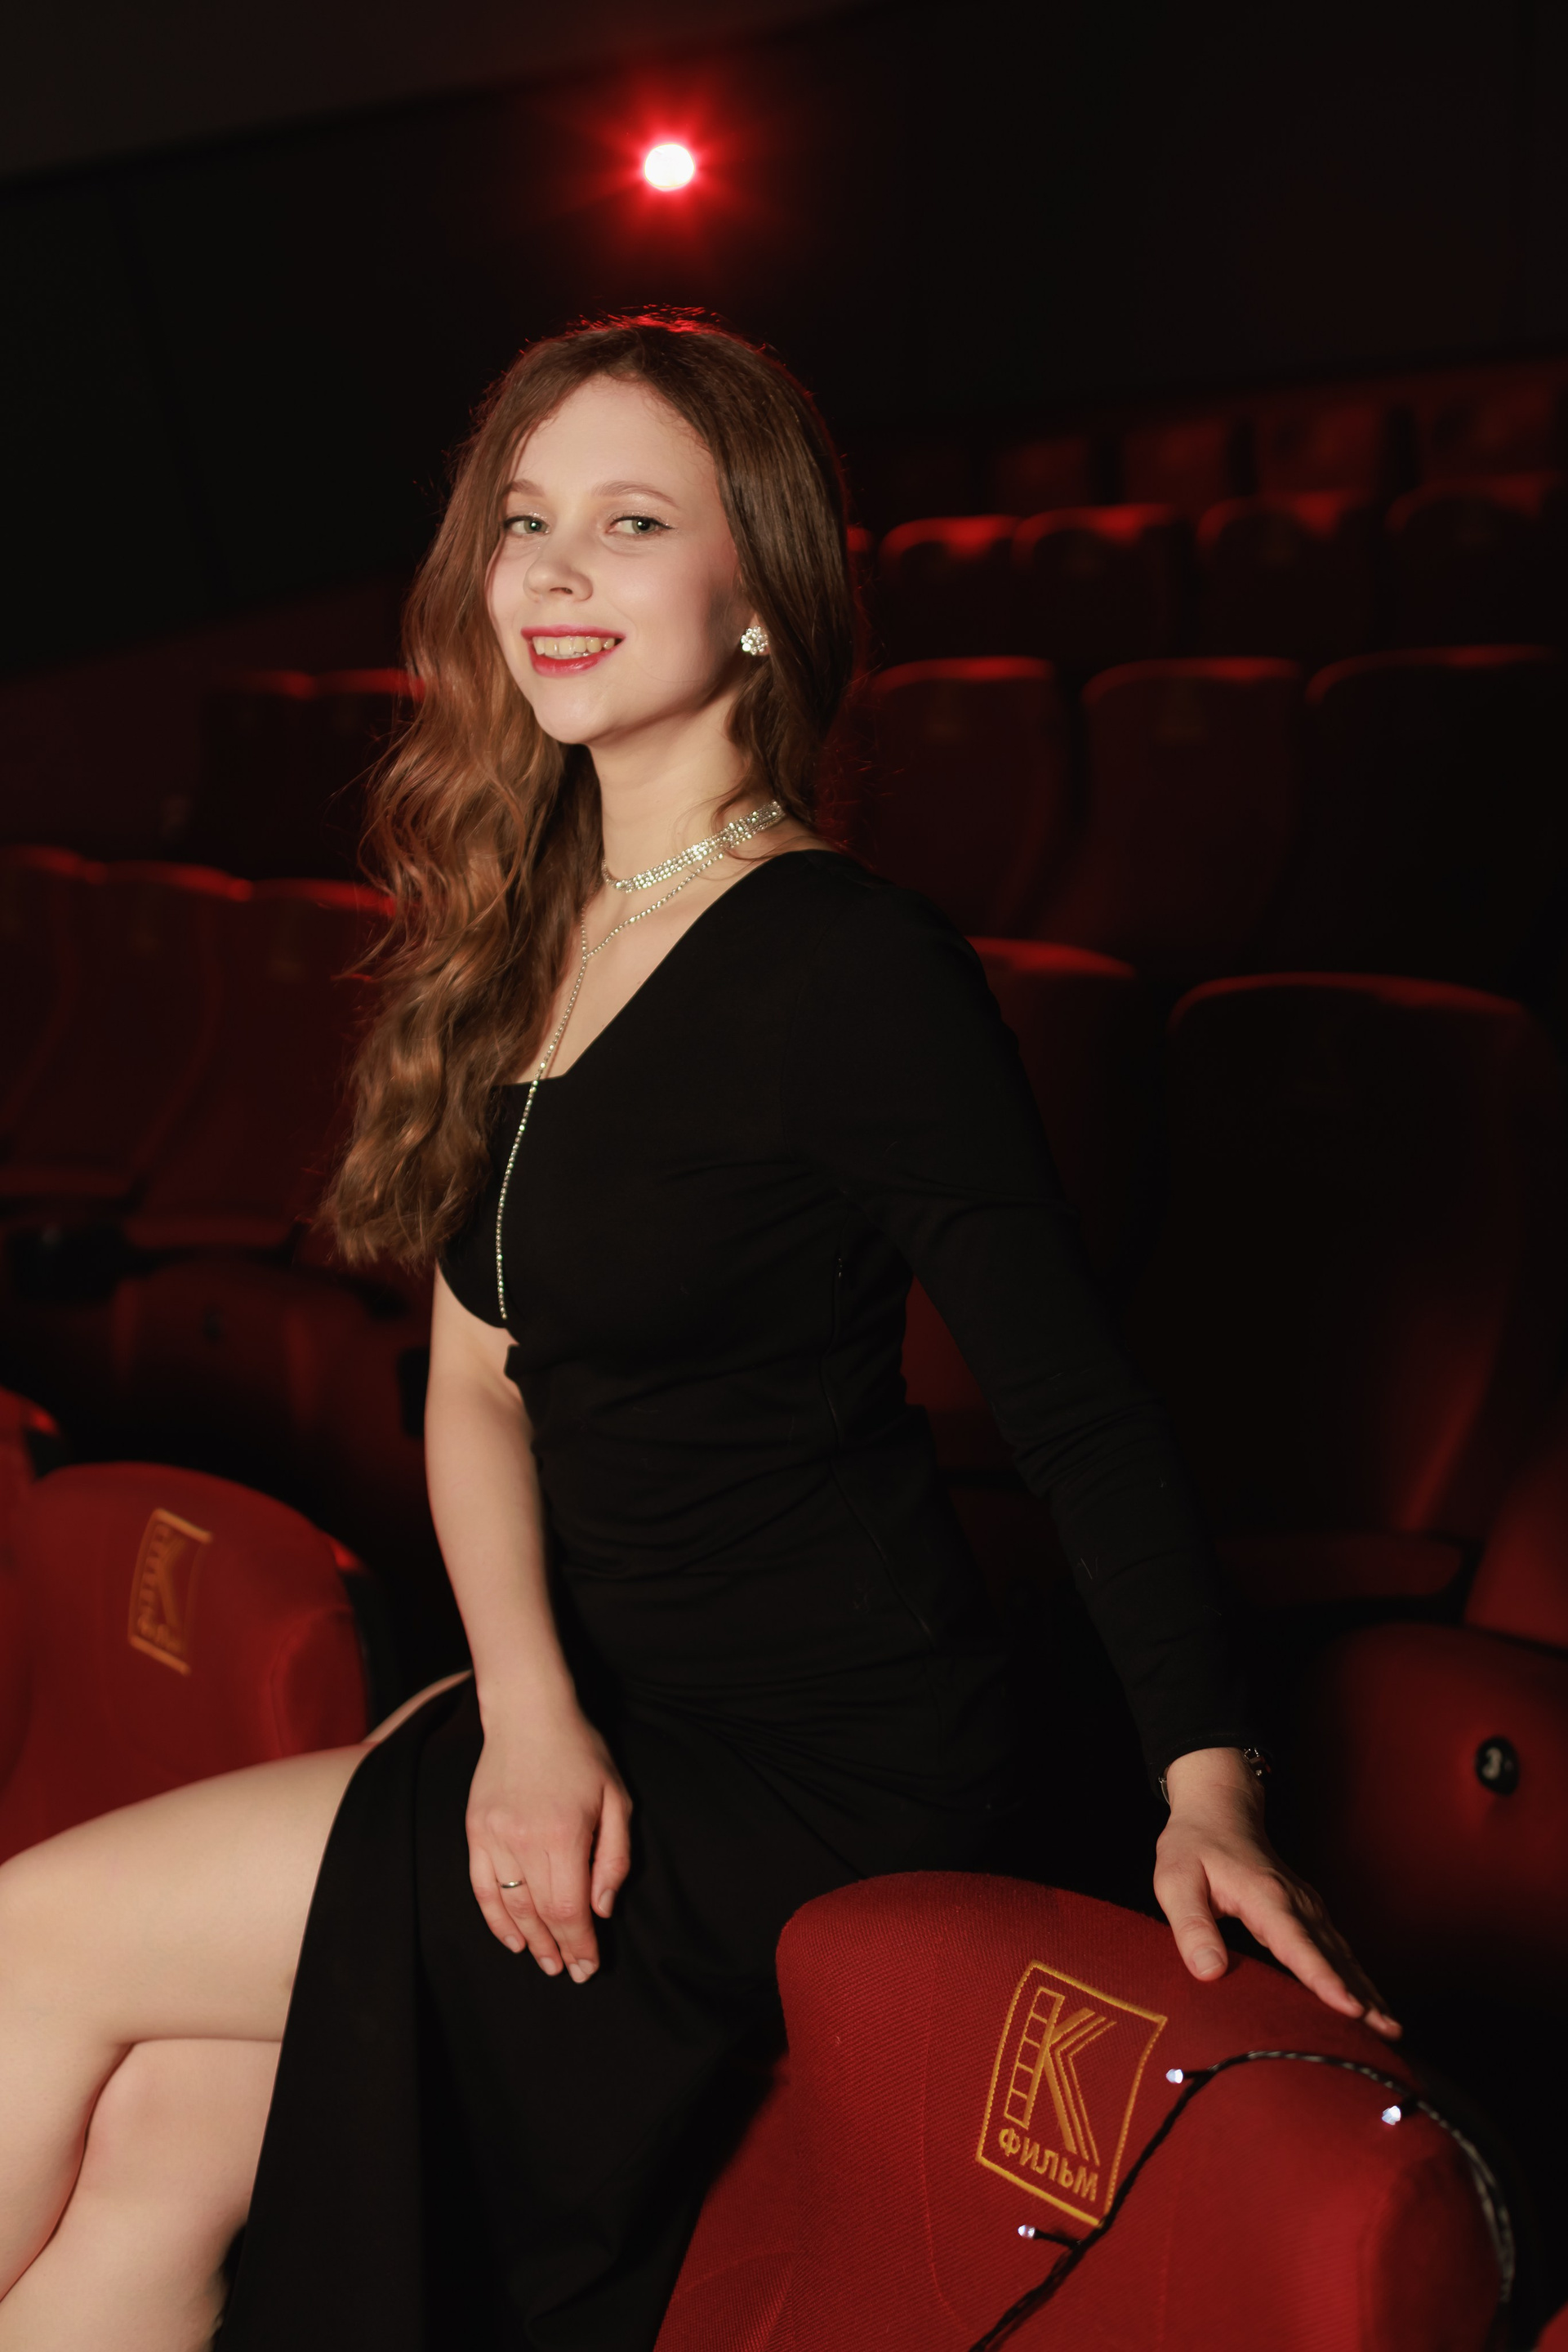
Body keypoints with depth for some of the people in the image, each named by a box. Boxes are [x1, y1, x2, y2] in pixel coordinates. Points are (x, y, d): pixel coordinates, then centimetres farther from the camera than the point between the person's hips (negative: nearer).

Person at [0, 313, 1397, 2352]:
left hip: (827, 1778, -6)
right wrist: (526, 1703, -8)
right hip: (601, 1707, 7)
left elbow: (1080, 1403, -17)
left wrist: (1210, 1777, -23)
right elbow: (476, 1378, 6)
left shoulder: (856, 973, -18)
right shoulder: (523, 930, 7)